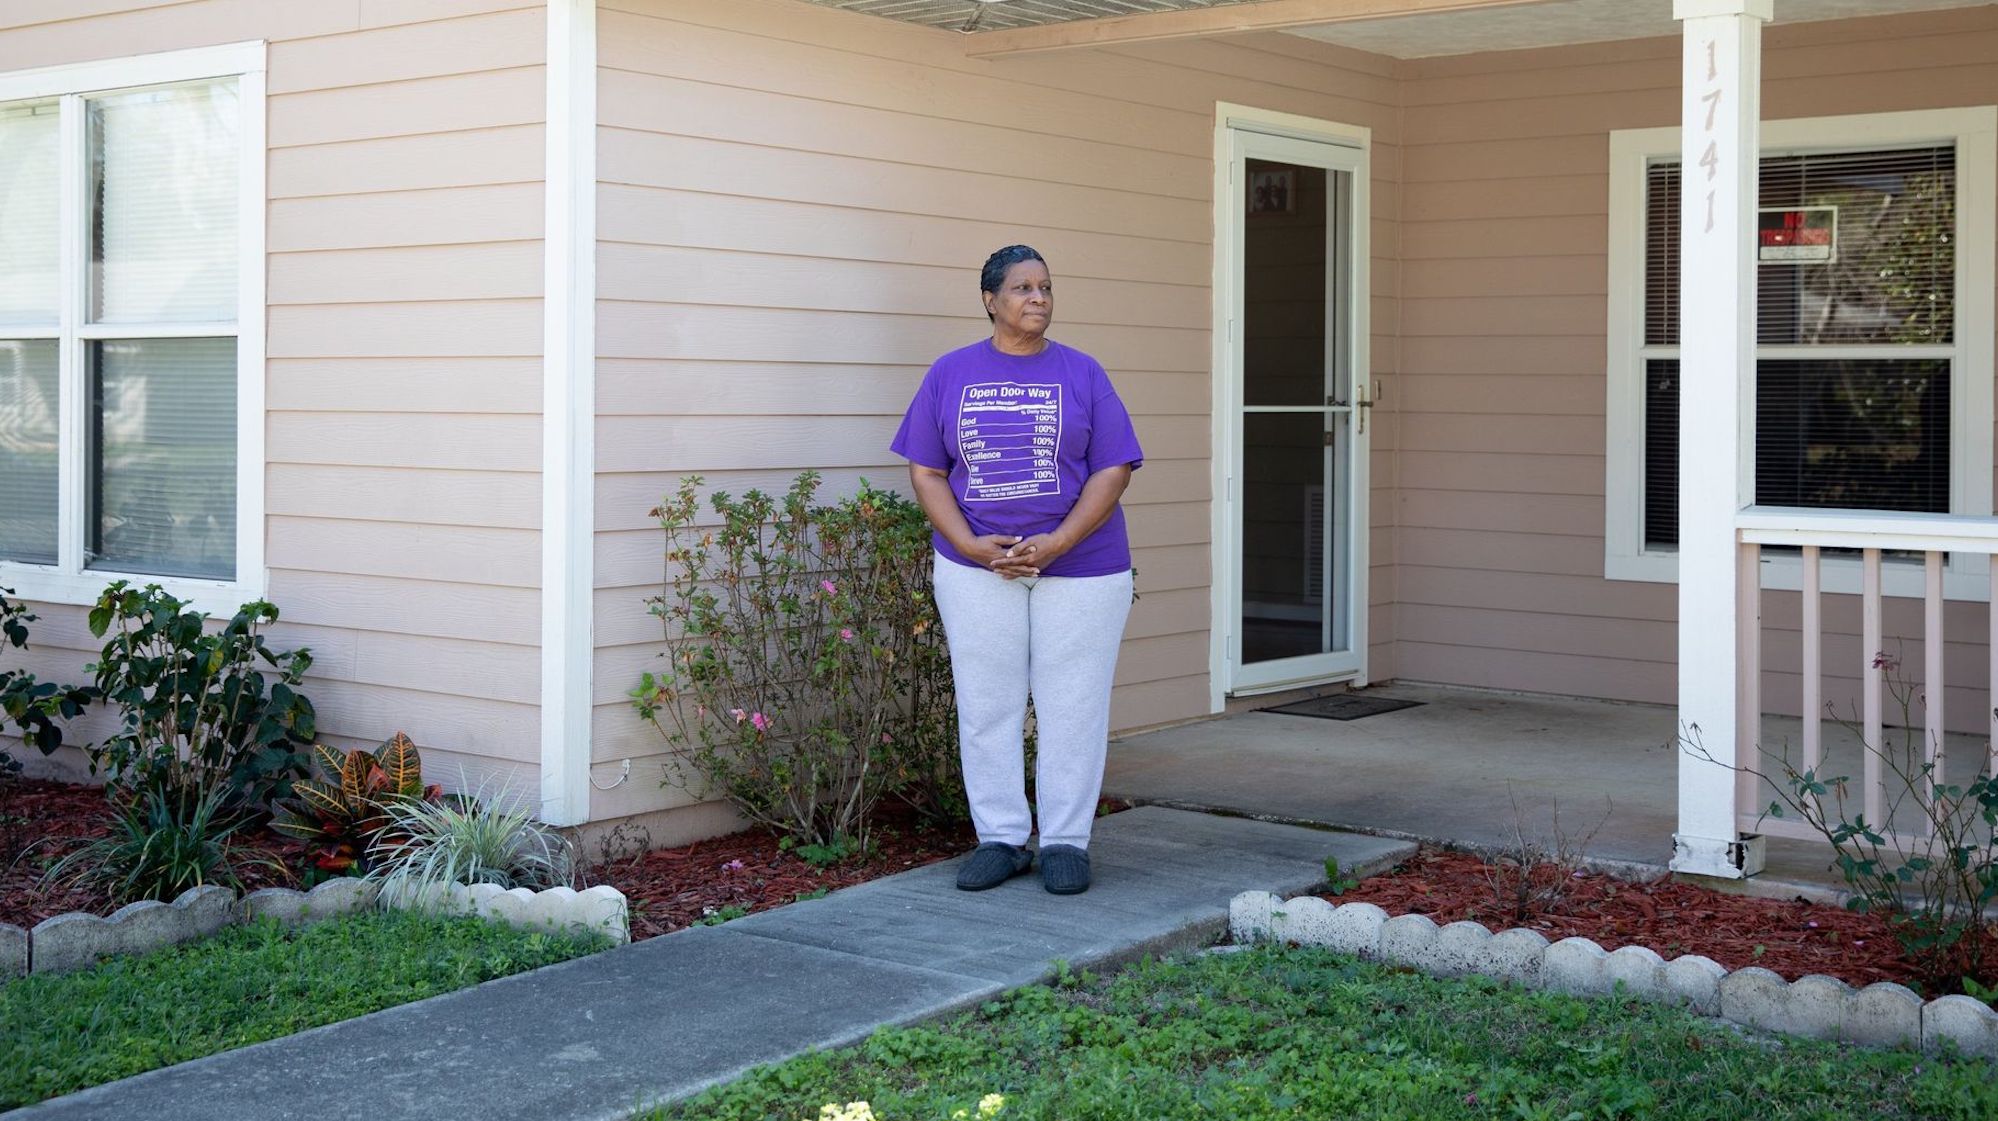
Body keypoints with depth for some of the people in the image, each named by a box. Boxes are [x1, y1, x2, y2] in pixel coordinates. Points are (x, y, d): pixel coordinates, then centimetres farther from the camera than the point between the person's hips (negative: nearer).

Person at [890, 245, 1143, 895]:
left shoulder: (1082, 373, 3)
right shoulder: (951, 374, 6)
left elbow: (1113, 470, -2)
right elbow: (926, 471, 4)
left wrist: (1056, 544, -15)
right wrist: (971, 545, -11)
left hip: (1080, 567, -1)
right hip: (976, 567, 1)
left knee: (1071, 707, 2)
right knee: (987, 706, 4)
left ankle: (1065, 842, 12)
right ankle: (1000, 838, 15)